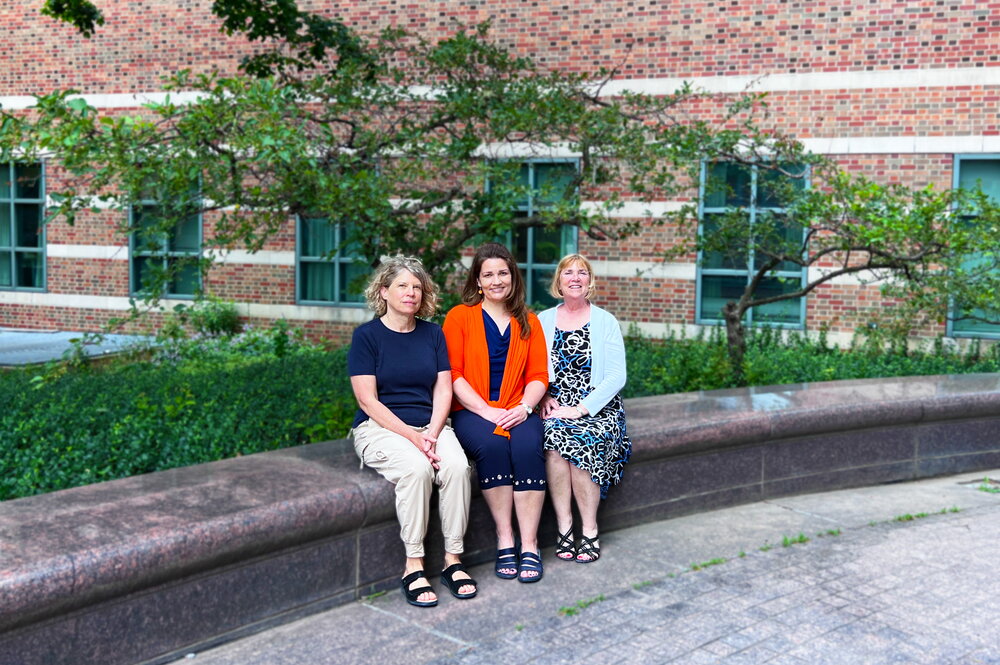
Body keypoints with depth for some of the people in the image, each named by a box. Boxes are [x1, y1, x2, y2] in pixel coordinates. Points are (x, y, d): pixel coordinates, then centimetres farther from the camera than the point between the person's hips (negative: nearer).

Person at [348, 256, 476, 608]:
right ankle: (413, 566, -23)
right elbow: (368, 400, -8)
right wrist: (411, 436, -18)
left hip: (430, 424, 4)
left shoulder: (433, 334, 11)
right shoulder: (367, 335, -1)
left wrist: (432, 433, -12)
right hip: (380, 428, -3)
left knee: (457, 465, -27)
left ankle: (453, 559, -16)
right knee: (416, 467, -33)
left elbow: (443, 391, 6)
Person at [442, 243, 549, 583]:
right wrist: (487, 411, -14)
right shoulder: (459, 317, 4)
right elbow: (453, 374, -4)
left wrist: (524, 407, -11)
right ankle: (504, 541, -22)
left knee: (527, 446, -30)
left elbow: (538, 375, 9)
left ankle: (529, 545, -24)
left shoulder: (528, 322, 14)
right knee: (492, 445, -33)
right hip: (472, 411, -2)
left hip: (517, 410, 2)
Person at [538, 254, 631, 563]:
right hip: (554, 408, 1)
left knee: (578, 440, -31)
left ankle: (590, 531, -19)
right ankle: (564, 527, -21)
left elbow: (616, 377, -4)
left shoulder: (606, 322, 5)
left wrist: (581, 409, -14)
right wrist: (545, 398, -13)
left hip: (595, 407, -1)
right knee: (555, 437, -31)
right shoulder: (542, 321, 12)